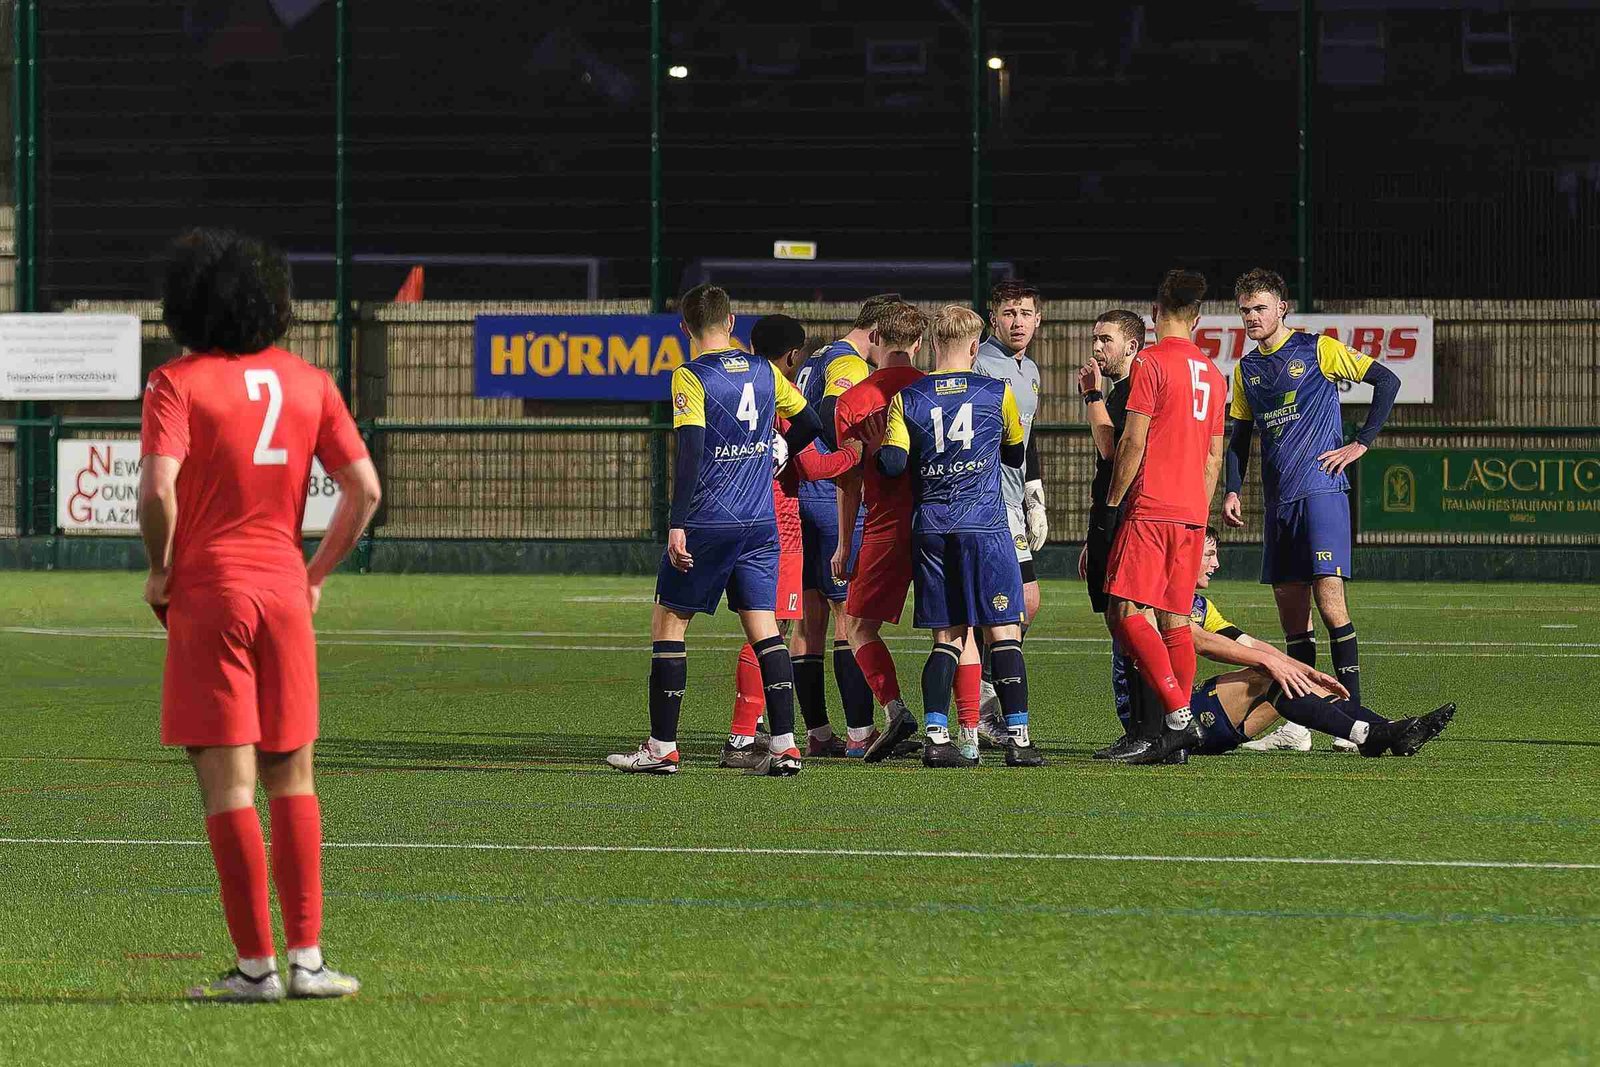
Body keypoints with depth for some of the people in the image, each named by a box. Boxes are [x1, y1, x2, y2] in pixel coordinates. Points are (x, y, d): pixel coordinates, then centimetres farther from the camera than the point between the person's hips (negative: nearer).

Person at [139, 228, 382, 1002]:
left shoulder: (177, 383, -5)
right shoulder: (307, 383, 8)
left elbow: (159, 487, -19)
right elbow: (363, 488, 3)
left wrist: (160, 569, -4)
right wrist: (317, 573, 12)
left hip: (206, 595, -4)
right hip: (284, 595, 4)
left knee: (228, 783, -3)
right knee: (292, 779, 12)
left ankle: (256, 964, -4)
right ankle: (306, 957, 7)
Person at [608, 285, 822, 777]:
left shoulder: (691, 378, -9)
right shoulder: (764, 372, 7)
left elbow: (690, 453, -18)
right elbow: (809, 424, 18)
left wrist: (677, 524, -19)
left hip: (707, 523, -5)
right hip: (760, 523, 5)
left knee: (668, 624, 5)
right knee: (764, 628, 5)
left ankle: (662, 748, 5)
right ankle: (785, 745, -3)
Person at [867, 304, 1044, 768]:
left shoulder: (906, 398, 3)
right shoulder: (997, 393, 2)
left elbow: (892, 463, -6)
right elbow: (1016, 455, 15)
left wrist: (879, 453, 16)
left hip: (931, 527, 2)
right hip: (984, 523, -2)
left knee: (948, 636, 9)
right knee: (1004, 632, 0)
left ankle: (936, 736, -2)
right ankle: (1018, 738, -6)